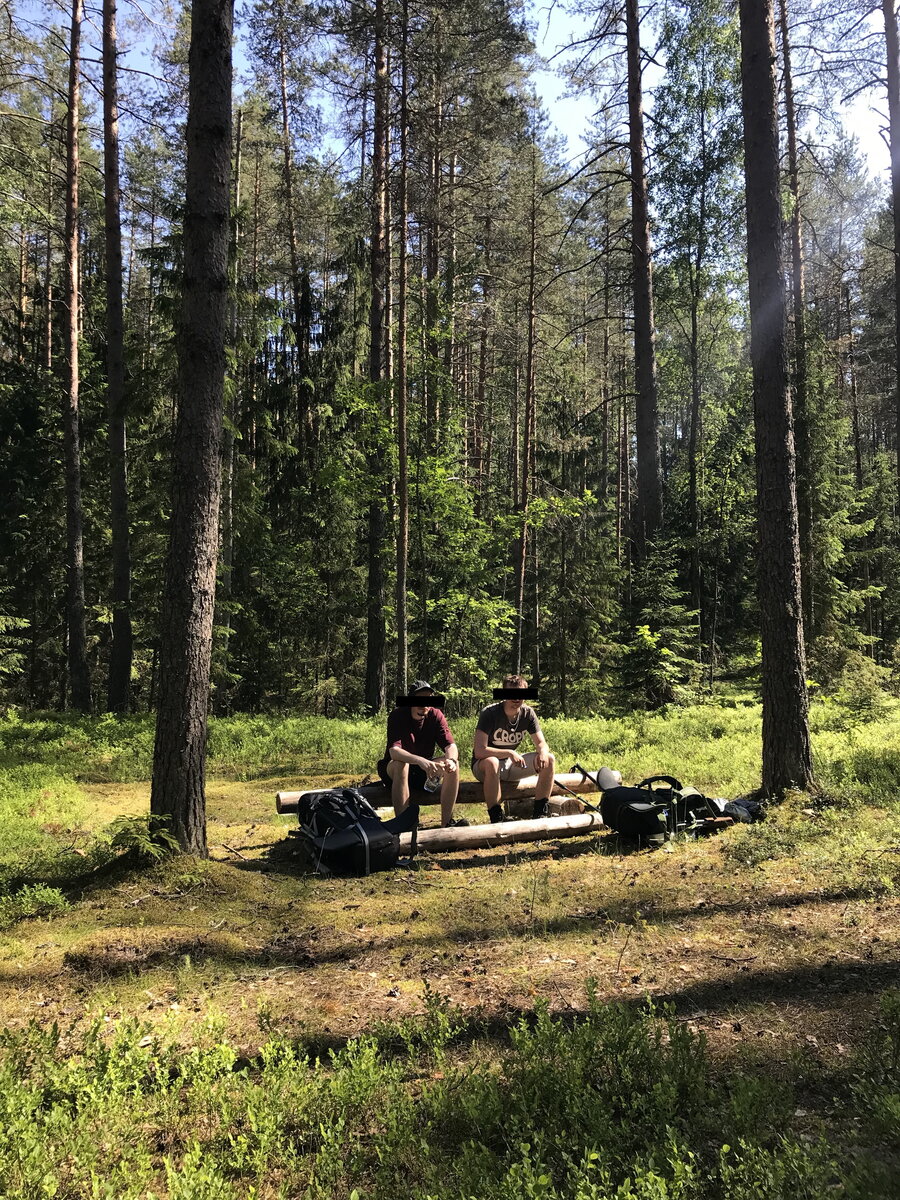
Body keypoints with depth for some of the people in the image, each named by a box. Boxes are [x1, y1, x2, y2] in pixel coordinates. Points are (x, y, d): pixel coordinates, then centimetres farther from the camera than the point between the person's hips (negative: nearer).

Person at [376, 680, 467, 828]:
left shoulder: (436, 715, -8)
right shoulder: (398, 716, -20)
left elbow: (451, 745, -15)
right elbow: (394, 751, -34)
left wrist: (451, 760, -40)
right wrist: (420, 761, -52)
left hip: (423, 771, 4)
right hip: (393, 769, -4)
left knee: (453, 765, -21)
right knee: (400, 764, -37)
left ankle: (446, 822, -20)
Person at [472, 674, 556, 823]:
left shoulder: (528, 713, -6)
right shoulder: (489, 713, -22)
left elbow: (541, 743, -3)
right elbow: (479, 751, -30)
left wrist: (543, 752, -28)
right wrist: (510, 753, -40)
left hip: (511, 764, 5)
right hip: (483, 766, -5)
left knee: (549, 760, -14)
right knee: (491, 762, -41)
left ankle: (539, 814, -8)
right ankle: (496, 819, -33)